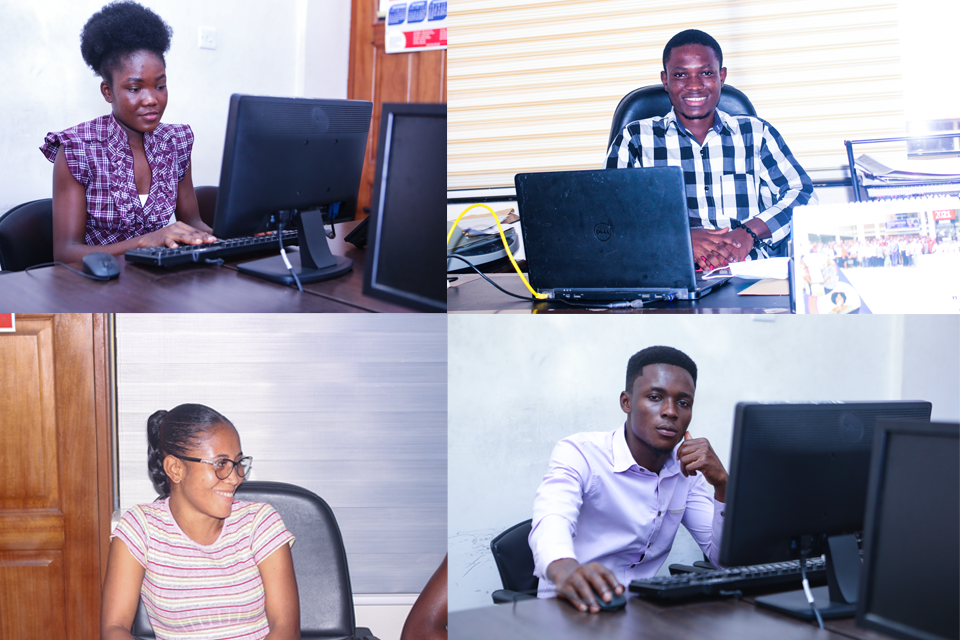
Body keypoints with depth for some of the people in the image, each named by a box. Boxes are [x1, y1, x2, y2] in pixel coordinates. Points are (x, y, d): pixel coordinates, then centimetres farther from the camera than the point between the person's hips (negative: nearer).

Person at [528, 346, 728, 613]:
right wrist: (565, 569, -54)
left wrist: (722, 485, -12)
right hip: (575, 610, -4)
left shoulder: (689, 469, 9)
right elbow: (551, 521, -30)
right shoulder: (579, 453, -10)